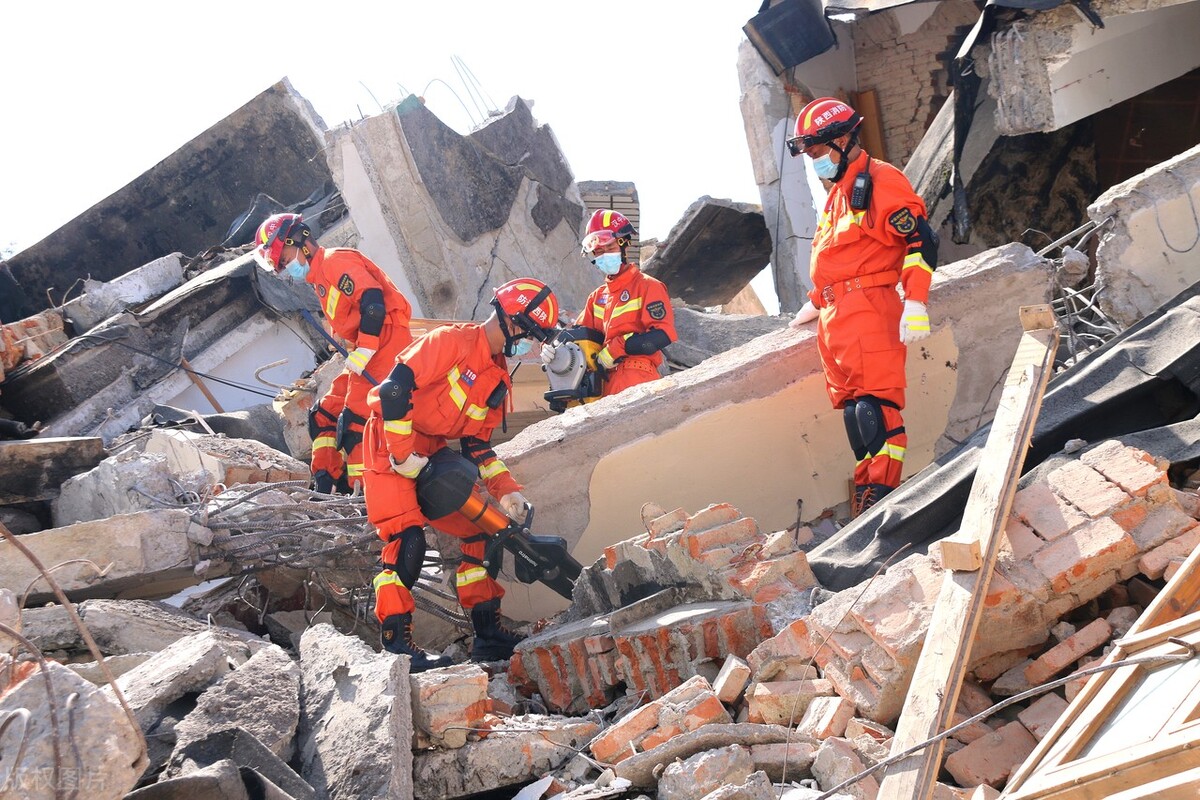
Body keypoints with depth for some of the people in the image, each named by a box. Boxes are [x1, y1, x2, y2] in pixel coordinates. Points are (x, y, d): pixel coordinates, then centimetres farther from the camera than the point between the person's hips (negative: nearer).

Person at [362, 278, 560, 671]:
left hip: (432, 457, 9)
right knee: (408, 541, -20)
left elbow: (477, 444, 10)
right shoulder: (452, 341, -17)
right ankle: (395, 644, -13)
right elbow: (395, 389, -25)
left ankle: (488, 632, 11)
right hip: (391, 448, -9)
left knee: (482, 529, 4)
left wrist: (506, 490, -2)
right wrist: (404, 453, -23)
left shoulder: (498, 379, 10)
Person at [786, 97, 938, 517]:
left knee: (874, 404, -15)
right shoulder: (837, 192, 25)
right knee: (852, 407, 5)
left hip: (869, 309, -9)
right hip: (835, 316, 9)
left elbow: (919, 240, -13)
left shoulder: (881, 181, -5)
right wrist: (815, 302, 33)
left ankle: (880, 495, -17)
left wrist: (915, 304, -21)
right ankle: (866, 497, 5)